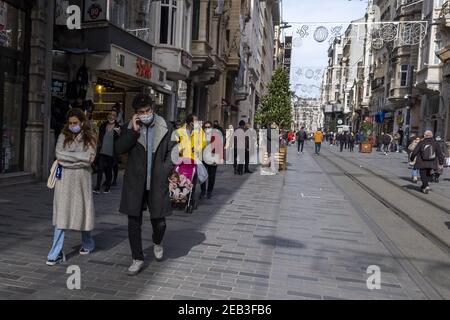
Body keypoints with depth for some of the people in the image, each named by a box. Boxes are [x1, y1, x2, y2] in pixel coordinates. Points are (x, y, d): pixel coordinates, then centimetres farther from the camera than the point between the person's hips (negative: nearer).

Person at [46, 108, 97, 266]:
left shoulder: (90, 138, 3)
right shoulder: (64, 136, 7)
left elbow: (89, 159, -10)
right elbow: (59, 154, -9)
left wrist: (67, 159, -11)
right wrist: (80, 156, -11)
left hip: (82, 180, 0)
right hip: (64, 180, 1)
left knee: (83, 211, 11)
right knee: (61, 214, -2)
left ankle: (87, 244, 33)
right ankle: (56, 253, 2)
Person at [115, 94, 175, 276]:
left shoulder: (166, 127, 2)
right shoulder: (129, 128, 3)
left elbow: (171, 151, 6)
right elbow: (119, 149, -8)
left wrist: (166, 171, -6)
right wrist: (134, 130, -15)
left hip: (157, 182, 0)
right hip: (135, 183, 1)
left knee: (159, 220, 5)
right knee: (134, 222, 5)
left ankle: (157, 243, 39)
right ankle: (137, 259, 20)